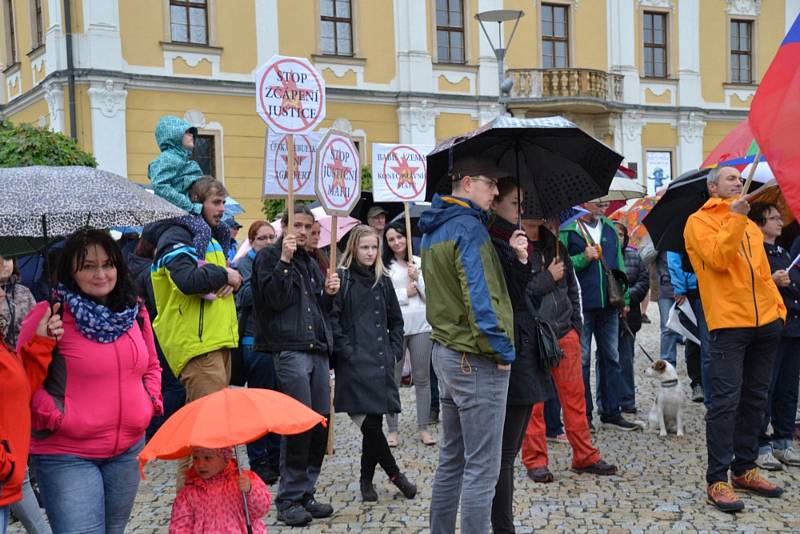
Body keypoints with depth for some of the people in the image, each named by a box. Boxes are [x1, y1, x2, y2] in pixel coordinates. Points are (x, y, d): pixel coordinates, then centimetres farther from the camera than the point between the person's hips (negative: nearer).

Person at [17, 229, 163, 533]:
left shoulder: (134, 311, 7)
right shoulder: (49, 315, -11)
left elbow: (151, 365, 21)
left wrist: (151, 401, 5)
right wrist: (54, 417, -15)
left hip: (128, 451, 6)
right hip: (67, 456, -6)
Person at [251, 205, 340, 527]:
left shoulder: (311, 263, 23)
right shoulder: (269, 257, 1)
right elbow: (273, 299, -13)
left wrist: (330, 293, 6)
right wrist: (284, 261, -16)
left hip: (318, 349, 7)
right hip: (289, 349, -7)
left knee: (321, 423, 5)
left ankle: (305, 494, 16)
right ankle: (289, 500, -2)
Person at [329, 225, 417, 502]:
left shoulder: (383, 280, 14)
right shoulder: (342, 278, -2)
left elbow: (396, 320, 20)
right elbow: (332, 319, -8)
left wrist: (395, 350, 9)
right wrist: (347, 351, -13)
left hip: (381, 362, 5)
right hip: (354, 364, -5)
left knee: (374, 422, 6)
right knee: (370, 423, -10)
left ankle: (367, 480, 19)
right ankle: (395, 474, 5)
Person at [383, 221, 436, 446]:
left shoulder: (419, 262, 9)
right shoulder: (384, 266, -1)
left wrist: (417, 278, -8)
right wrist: (406, 294, -6)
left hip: (421, 326, 3)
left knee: (422, 377, 7)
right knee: (393, 379, 3)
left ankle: (423, 427, 16)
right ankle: (392, 429, 12)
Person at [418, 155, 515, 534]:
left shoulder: (433, 229, 13)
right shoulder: (469, 227, -16)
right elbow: (480, 295, -22)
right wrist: (503, 348, -15)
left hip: (445, 350, 10)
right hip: (478, 360, -10)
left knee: (451, 460, 18)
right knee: (482, 469, -4)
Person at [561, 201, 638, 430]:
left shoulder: (610, 228, 14)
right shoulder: (568, 230, -4)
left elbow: (619, 264, 18)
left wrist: (625, 298, 14)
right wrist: (583, 258, -19)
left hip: (609, 305, 6)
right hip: (581, 305, -6)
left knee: (611, 358, 10)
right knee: (582, 359, 0)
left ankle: (611, 413, 19)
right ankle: (583, 414, 8)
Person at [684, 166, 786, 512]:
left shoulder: (751, 226, 20)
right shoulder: (700, 221, 0)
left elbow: (763, 273, 22)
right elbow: (719, 259, -16)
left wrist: (778, 306, 11)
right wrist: (736, 218, -18)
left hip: (765, 324, 7)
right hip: (727, 323, -7)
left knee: (755, 399, 12)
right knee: (726, 401, -10)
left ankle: (744, 470, 22)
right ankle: (717, 481, -6)